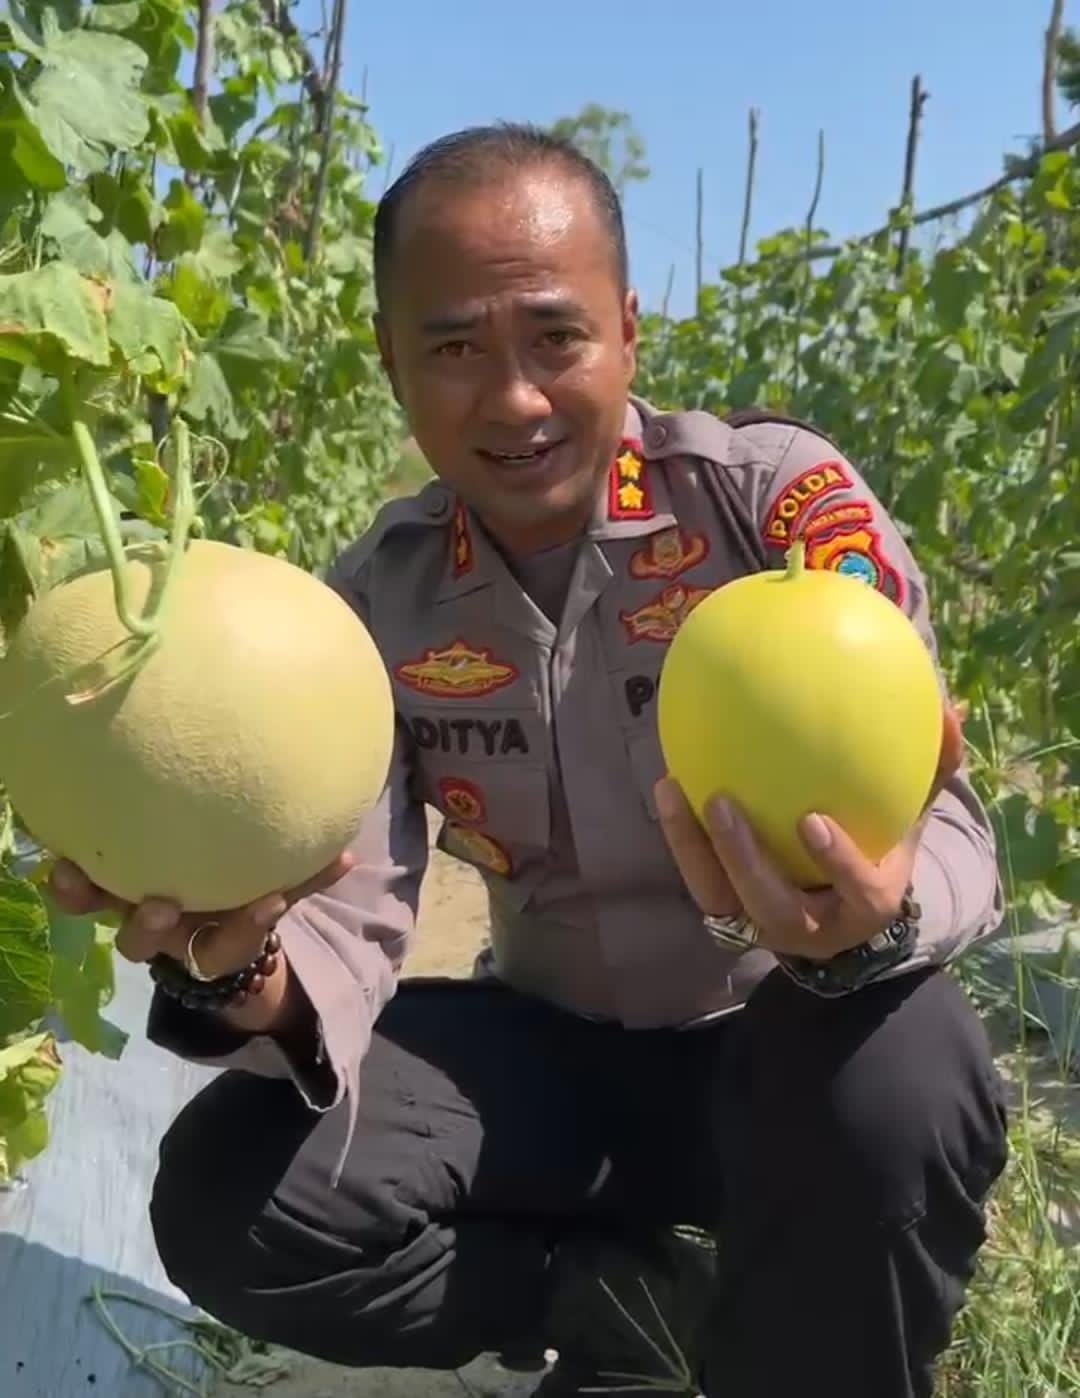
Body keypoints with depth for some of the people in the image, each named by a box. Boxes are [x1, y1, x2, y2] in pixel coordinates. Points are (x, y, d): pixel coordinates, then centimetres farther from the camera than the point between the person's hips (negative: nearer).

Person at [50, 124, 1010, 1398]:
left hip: (779, 1044, -2)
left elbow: (941, 829, -24)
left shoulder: (783, 497, -18)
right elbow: (349, 916, -14)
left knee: (903, 1076, -37)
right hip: (551, 1049, 3)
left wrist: (875, 922, -49)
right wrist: (247, 979, -39)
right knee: (228, 1198, -18)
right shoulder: (375, 606, -7)